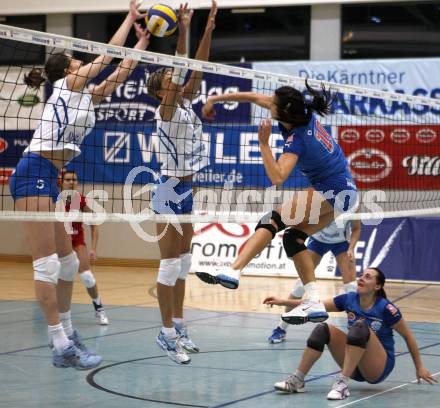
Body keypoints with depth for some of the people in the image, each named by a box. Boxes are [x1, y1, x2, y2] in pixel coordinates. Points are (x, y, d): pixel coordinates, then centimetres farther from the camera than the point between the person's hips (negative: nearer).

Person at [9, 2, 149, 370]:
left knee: (67, 262, 13)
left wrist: (142, 42, 30)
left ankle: (64, 333, 24)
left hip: (48, 179, 10)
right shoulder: (67, 84, 1)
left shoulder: (87, 96, 22)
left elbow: (119, 73, 28)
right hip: (35, 174, -10)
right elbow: (107, 54, 6)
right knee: (47, 263, -12)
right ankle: (62, 347, -15)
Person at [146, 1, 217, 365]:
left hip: (185, 191, 9)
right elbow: (180, 72, -25)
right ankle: (167, 332, -2)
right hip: (170, 191, -8)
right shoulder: (166, 111, -12)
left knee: (183, 263, 11)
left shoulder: (186, 105, 8)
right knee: (171, 264, -6)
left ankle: (179, 326, 18)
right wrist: (182, 31, -32)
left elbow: (197, 69, 4)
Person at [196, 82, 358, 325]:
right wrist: (216, 99, 12)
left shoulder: (297, 140, -22)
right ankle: (314, 304, -2)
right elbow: (255, 97, 10)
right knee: (293, 237, 6)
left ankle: (233, 271, -35)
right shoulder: (302, 112, 0)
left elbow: (277, 178, -34)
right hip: (343, 191, 10)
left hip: (331, 192, -10)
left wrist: (263, 144, -29)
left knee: (273, 221, -20)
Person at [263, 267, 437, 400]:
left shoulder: (385, 308, -15)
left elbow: (408, 336, -6)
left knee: (360, 326, -31)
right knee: (323, 329, -15)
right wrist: (284, 302, -6)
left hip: (379, 369, -5)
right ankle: (297, 380, -17)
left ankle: (342, 383, -36)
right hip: (355, 367, 5)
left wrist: (419, 367, -3)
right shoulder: (349, 299, -1)